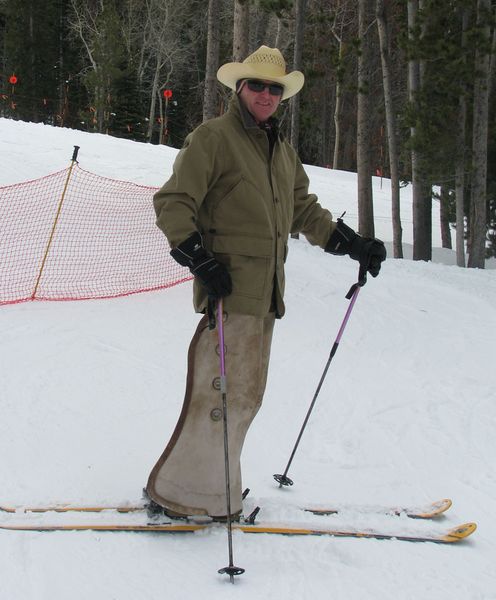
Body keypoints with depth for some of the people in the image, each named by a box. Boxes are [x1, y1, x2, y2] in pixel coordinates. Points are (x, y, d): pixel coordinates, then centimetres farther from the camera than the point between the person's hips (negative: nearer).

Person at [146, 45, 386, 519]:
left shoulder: (281, 150, 21)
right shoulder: (212, 137, -4)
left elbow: (304, 209, 28)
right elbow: (172, 203, -9)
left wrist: (352, 244, 19)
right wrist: (200, 260, -20)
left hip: (265, 293, 9)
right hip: (229, 287, -8)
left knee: (245, 394, 11)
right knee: (224, 393, -10)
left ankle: (210, 483, 21)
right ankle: (181, 491, 1)